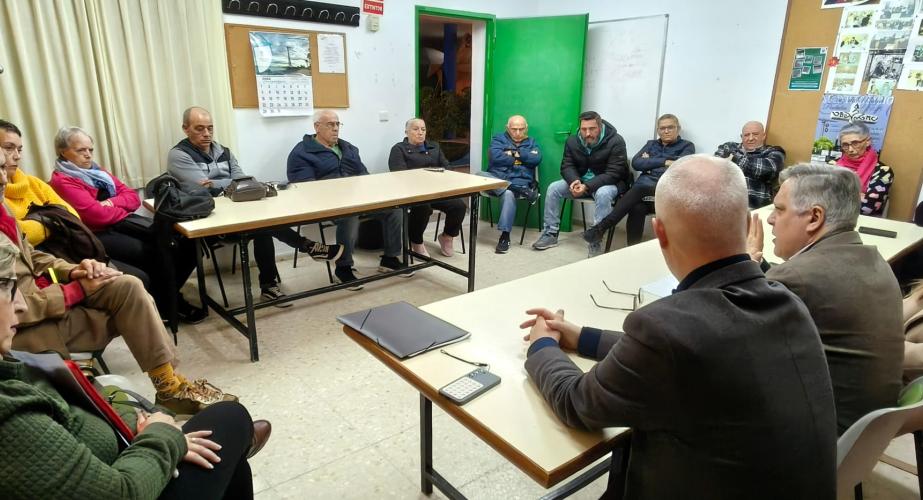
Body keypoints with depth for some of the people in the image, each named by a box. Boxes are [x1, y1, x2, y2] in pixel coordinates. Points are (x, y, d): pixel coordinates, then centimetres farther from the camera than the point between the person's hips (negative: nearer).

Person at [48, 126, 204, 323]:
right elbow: (98, 215, -18)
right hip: (99, 235, -7)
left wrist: (113, 202, -7)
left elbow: (133, 197, 13)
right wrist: (124, 209, 0)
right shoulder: (62, 182, -6)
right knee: (154, 253, -27)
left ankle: (167, 296, -6)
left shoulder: (97, 172, 20)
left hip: (122, 222, 7)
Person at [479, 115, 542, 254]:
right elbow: (495, 157, -4)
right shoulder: (498, 139, 17)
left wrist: (515, 153, 1)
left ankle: (505, 235, -32)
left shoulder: (531, 143, 21)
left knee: (508, 194, -37)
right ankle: (519, 191, -37)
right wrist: (518, 157, 1)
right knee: (479, 175, -31)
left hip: (519, 181, -1)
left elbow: (536, 159, 0)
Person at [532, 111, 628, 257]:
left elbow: (613, 173, -24)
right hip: (580, 180, 5)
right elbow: (567, 166, -3)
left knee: (603, 194, -38)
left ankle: (596, 241, -31)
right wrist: (575, 181, -27)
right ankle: (550, 234, -7)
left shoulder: (615, 141, -19)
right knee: (553, 188, -14)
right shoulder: (573, 141, -4)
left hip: (608, 183, -5)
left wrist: (587, 186, -35)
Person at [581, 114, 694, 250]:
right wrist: (665, 162, 1)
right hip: (646, 183, 3)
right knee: (637, 207, -34)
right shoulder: (651, 144, 27)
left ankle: (602, 227, -34)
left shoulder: (687, 146, 18)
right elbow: (636, 163, 9)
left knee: (641, 188, -34)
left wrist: (650, 161, 5)